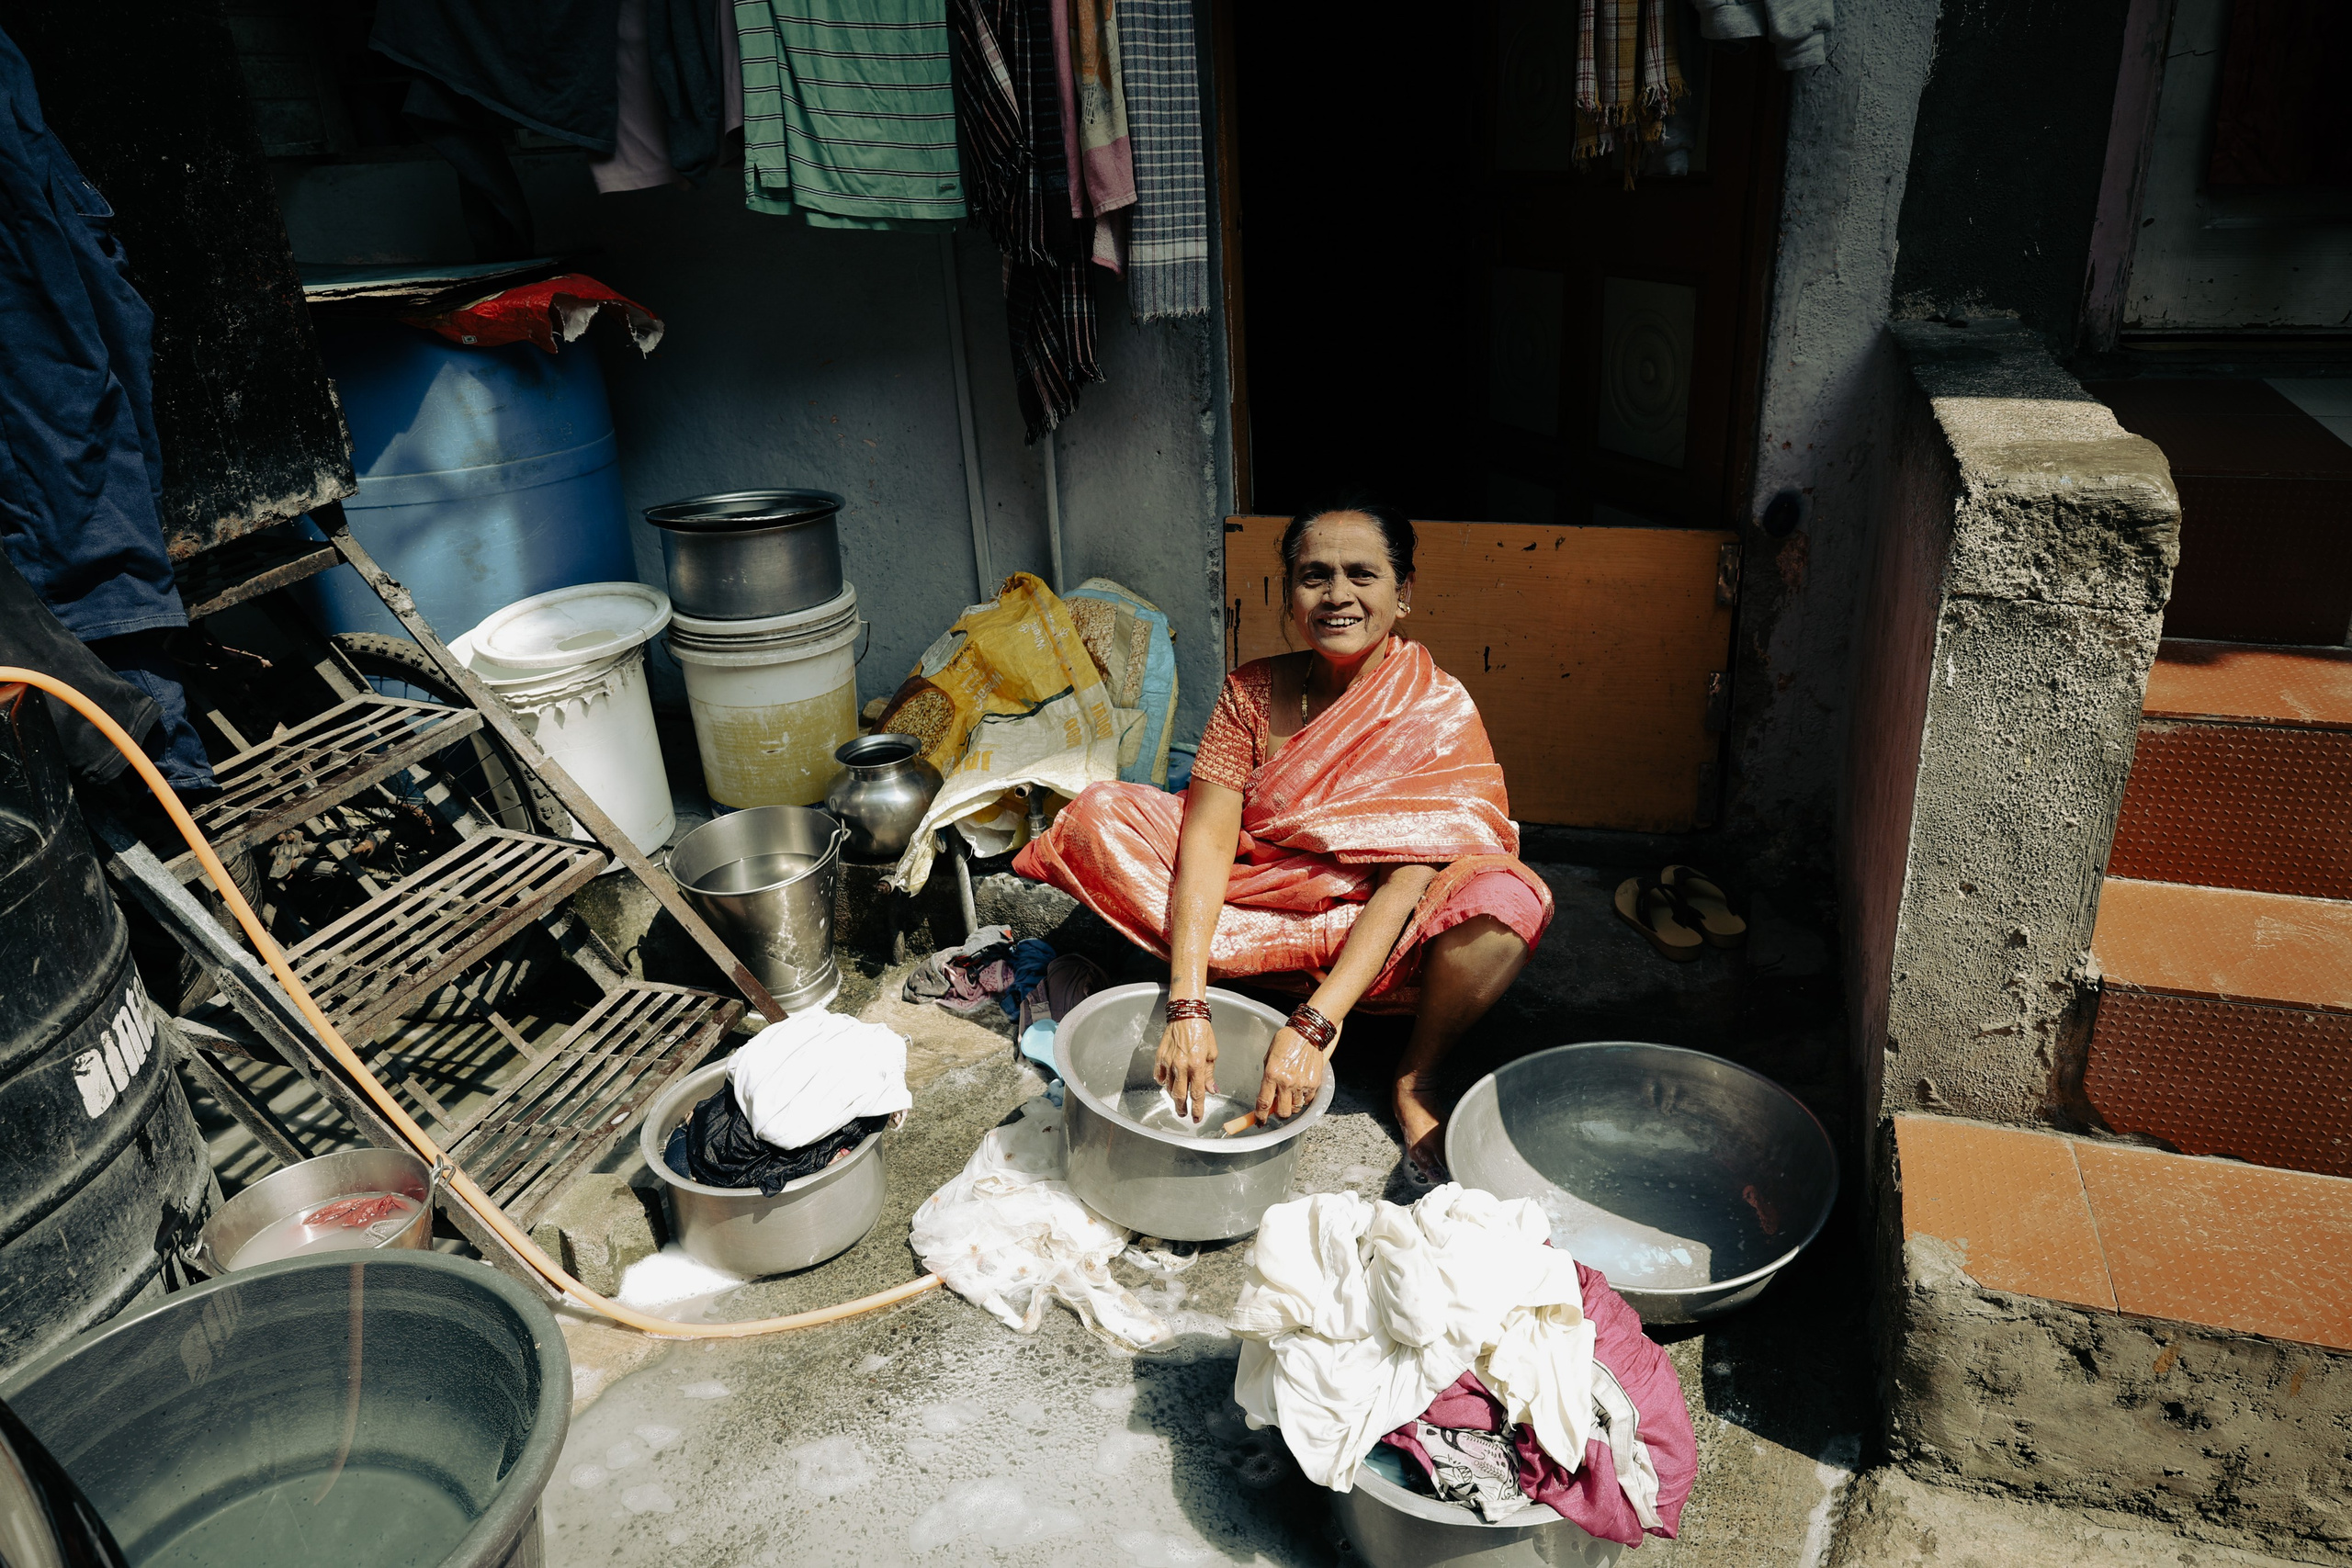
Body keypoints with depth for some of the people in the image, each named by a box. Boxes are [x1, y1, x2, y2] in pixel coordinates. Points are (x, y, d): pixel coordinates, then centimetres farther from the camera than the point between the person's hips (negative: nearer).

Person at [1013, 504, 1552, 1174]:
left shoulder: (1440, 710, -16)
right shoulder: (1253, 692, -7)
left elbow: (1405, 886, -24)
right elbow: (1208, 836, -18)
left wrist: (1312, 1027, -35)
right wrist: (1187, 1004, -31)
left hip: (1378, 942, -2)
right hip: (1255, 909, 2)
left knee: (1506, 902, -33)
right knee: (1099, 817, -15)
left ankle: (1416, 1078, -10)